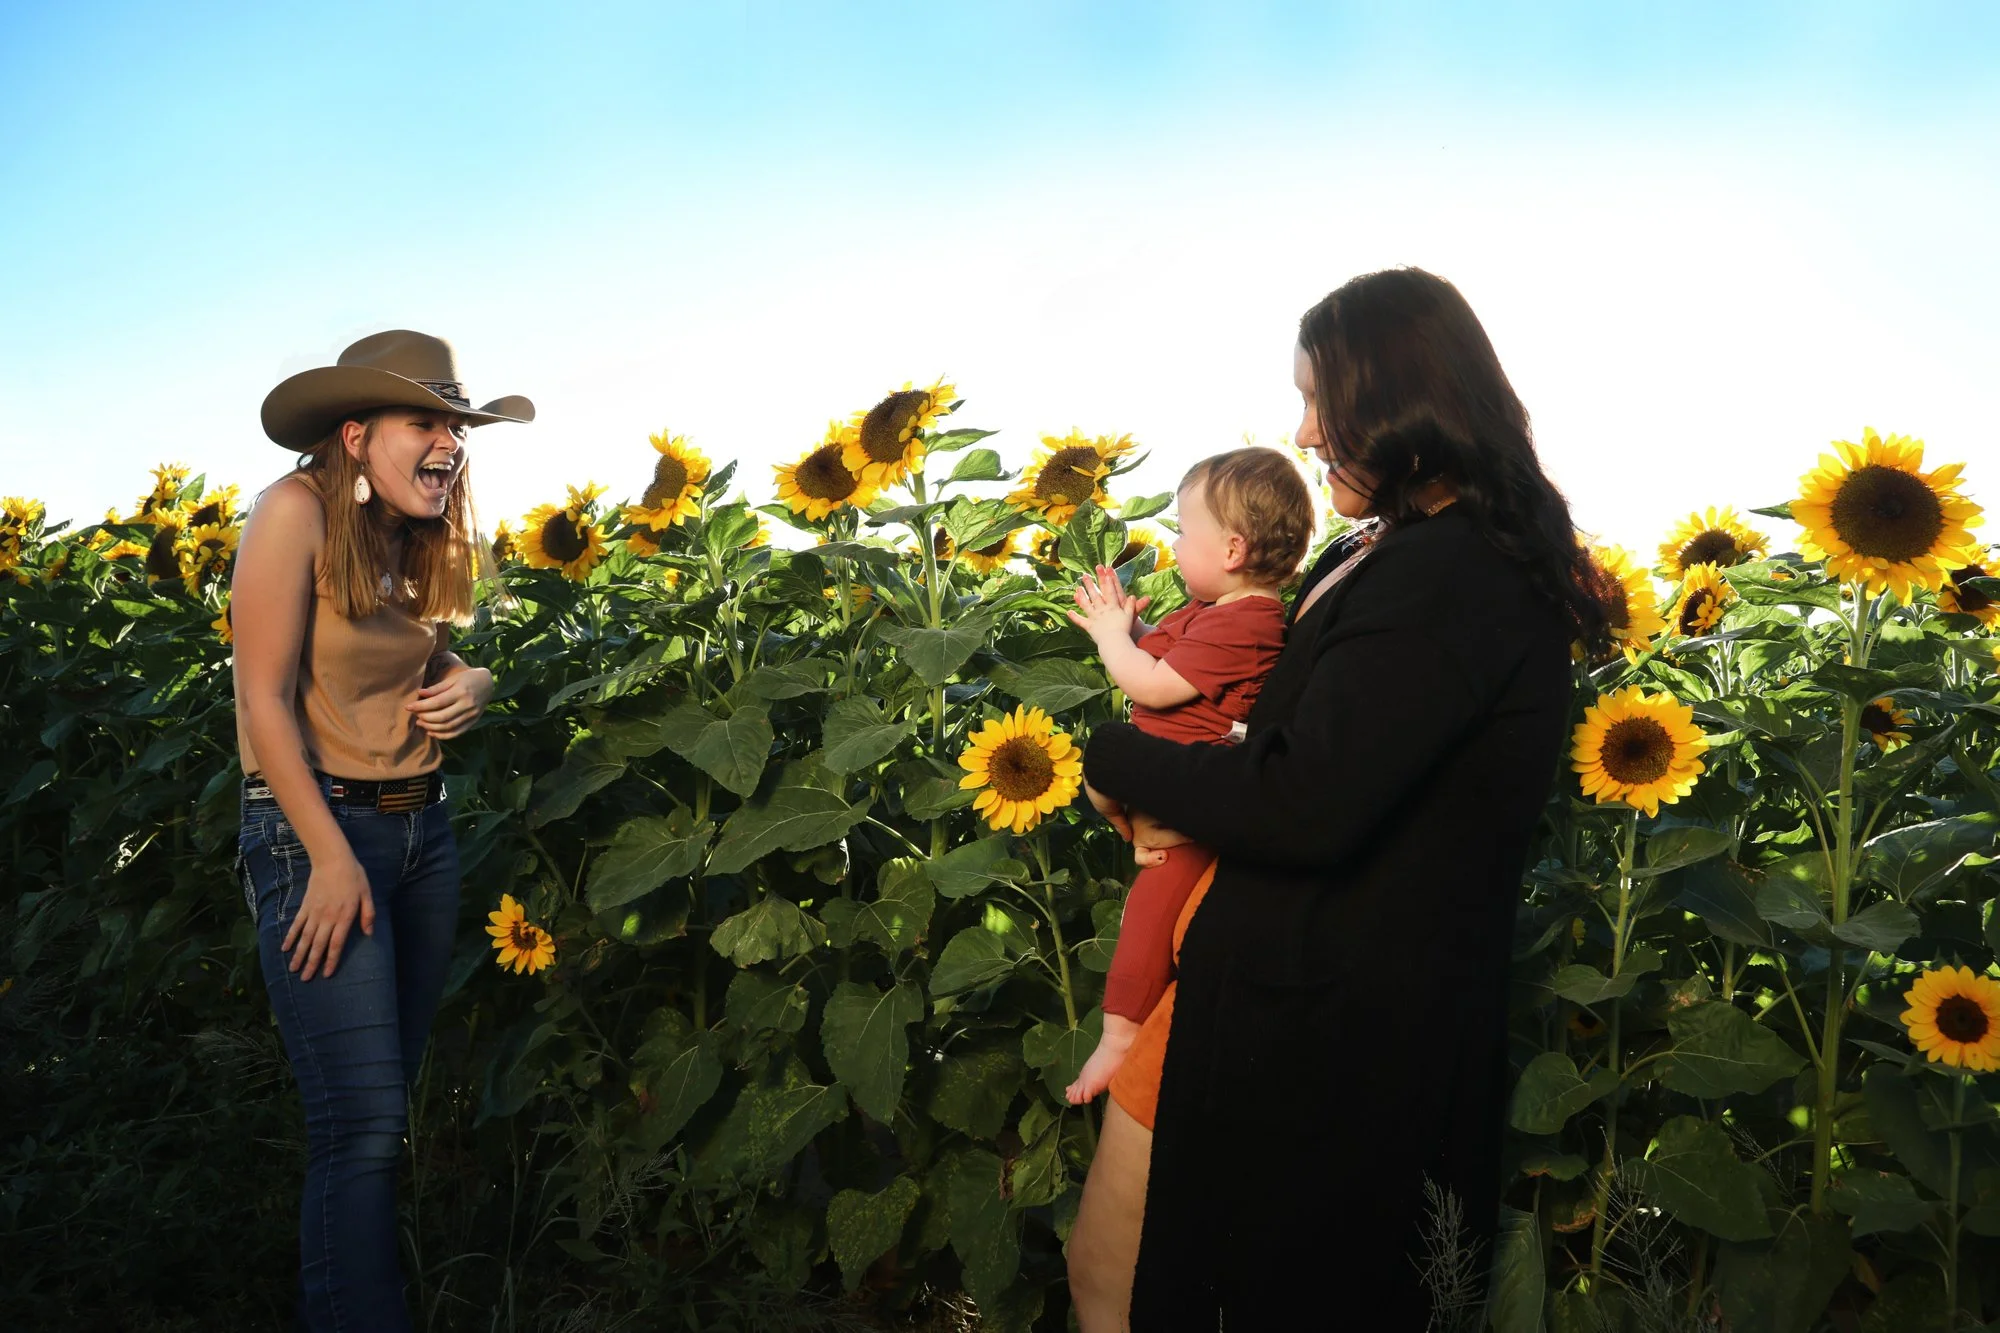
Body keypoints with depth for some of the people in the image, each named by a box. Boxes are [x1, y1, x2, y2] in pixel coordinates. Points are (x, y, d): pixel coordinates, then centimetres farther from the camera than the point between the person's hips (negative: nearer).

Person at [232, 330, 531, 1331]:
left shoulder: (425, 537, 10)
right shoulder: (296, 511, -11)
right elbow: (266, 698, -14)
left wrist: (469, 685, -3)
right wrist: (330, 857, -16)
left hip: (423, 826, 7)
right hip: (314, 828, -7)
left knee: (399, 1092, 11)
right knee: (363, 1124, -10)